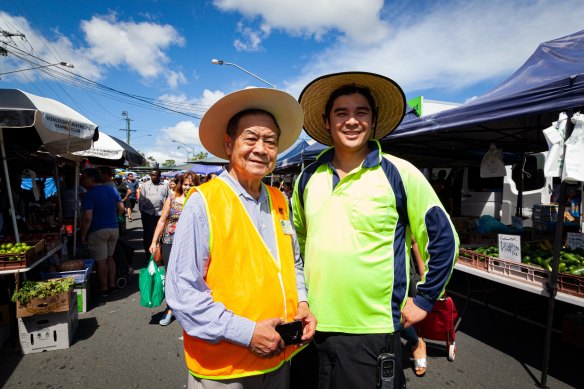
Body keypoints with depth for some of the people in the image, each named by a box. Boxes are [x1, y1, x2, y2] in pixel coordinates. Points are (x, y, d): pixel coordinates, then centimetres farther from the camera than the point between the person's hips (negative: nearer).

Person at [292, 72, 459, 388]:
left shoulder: (400, 174, -9)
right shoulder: (308, 177, 2)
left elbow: (443, 239, -3)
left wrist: (424, 300, -2)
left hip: (374, 329, -3)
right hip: (317, 324, 4)